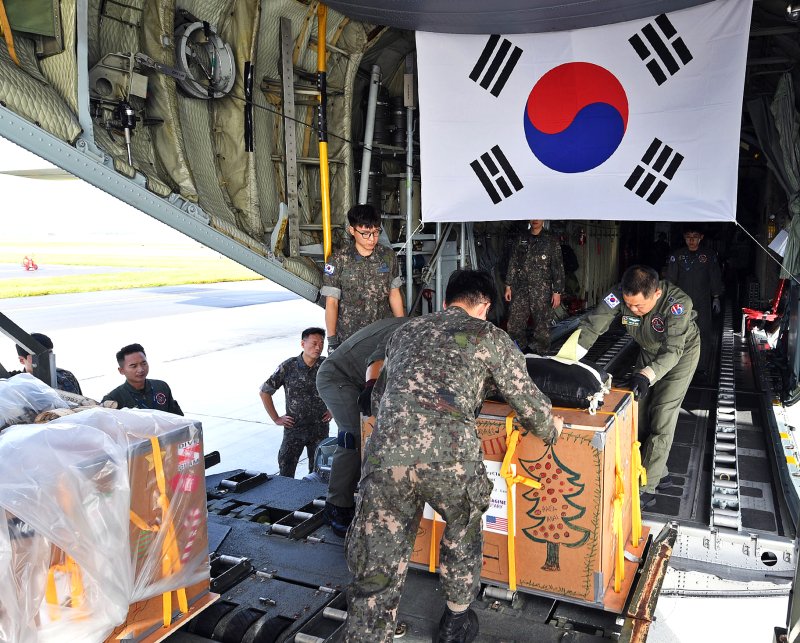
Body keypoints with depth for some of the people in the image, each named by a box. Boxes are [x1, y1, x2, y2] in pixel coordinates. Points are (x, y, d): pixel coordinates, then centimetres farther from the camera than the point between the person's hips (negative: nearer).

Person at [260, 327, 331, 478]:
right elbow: (264, 392, 1)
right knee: (285, 472, 2)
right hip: (293, 429, -1)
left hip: (320, 430, 1)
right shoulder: (288, 367, -9)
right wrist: (276, 419, 0)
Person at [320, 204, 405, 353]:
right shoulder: (338, 260, -6)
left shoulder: (388, 256, 4)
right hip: (349, 338, -2)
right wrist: (332, 341, -5)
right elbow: (331, 302, -4)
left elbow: (394, 294, 11)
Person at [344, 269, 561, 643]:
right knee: (463, 528, 30)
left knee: (375, 573, 13)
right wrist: (550, 430, 38)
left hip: (386, 452, 2)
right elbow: (530, 403, 16)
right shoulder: (489, 337, 15)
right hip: (449, 455, -1)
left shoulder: (405, 331, 27)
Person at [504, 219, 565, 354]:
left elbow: (558, 268, 0)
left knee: (542, 324, 0)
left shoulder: (551, 241, 2)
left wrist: (557, 291, -5)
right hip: (520, 289, 3)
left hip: (542, 291, -3)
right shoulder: (522, 240, 12)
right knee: (515, 323, 1)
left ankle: (541, 355, 11)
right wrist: (508, 285, 10)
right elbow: (513, 263, 15)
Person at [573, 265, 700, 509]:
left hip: (681, 354, -5)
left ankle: (646, 489, -1)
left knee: (661, 420, -9)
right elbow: (592, 324, -34)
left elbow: (672, 350, -41)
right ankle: (660, 475, 27)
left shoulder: (678, 302, -39)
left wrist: (647, 375, -56)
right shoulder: (620, 295, -29)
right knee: (639, 414, 9)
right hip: (648, 352, 5)